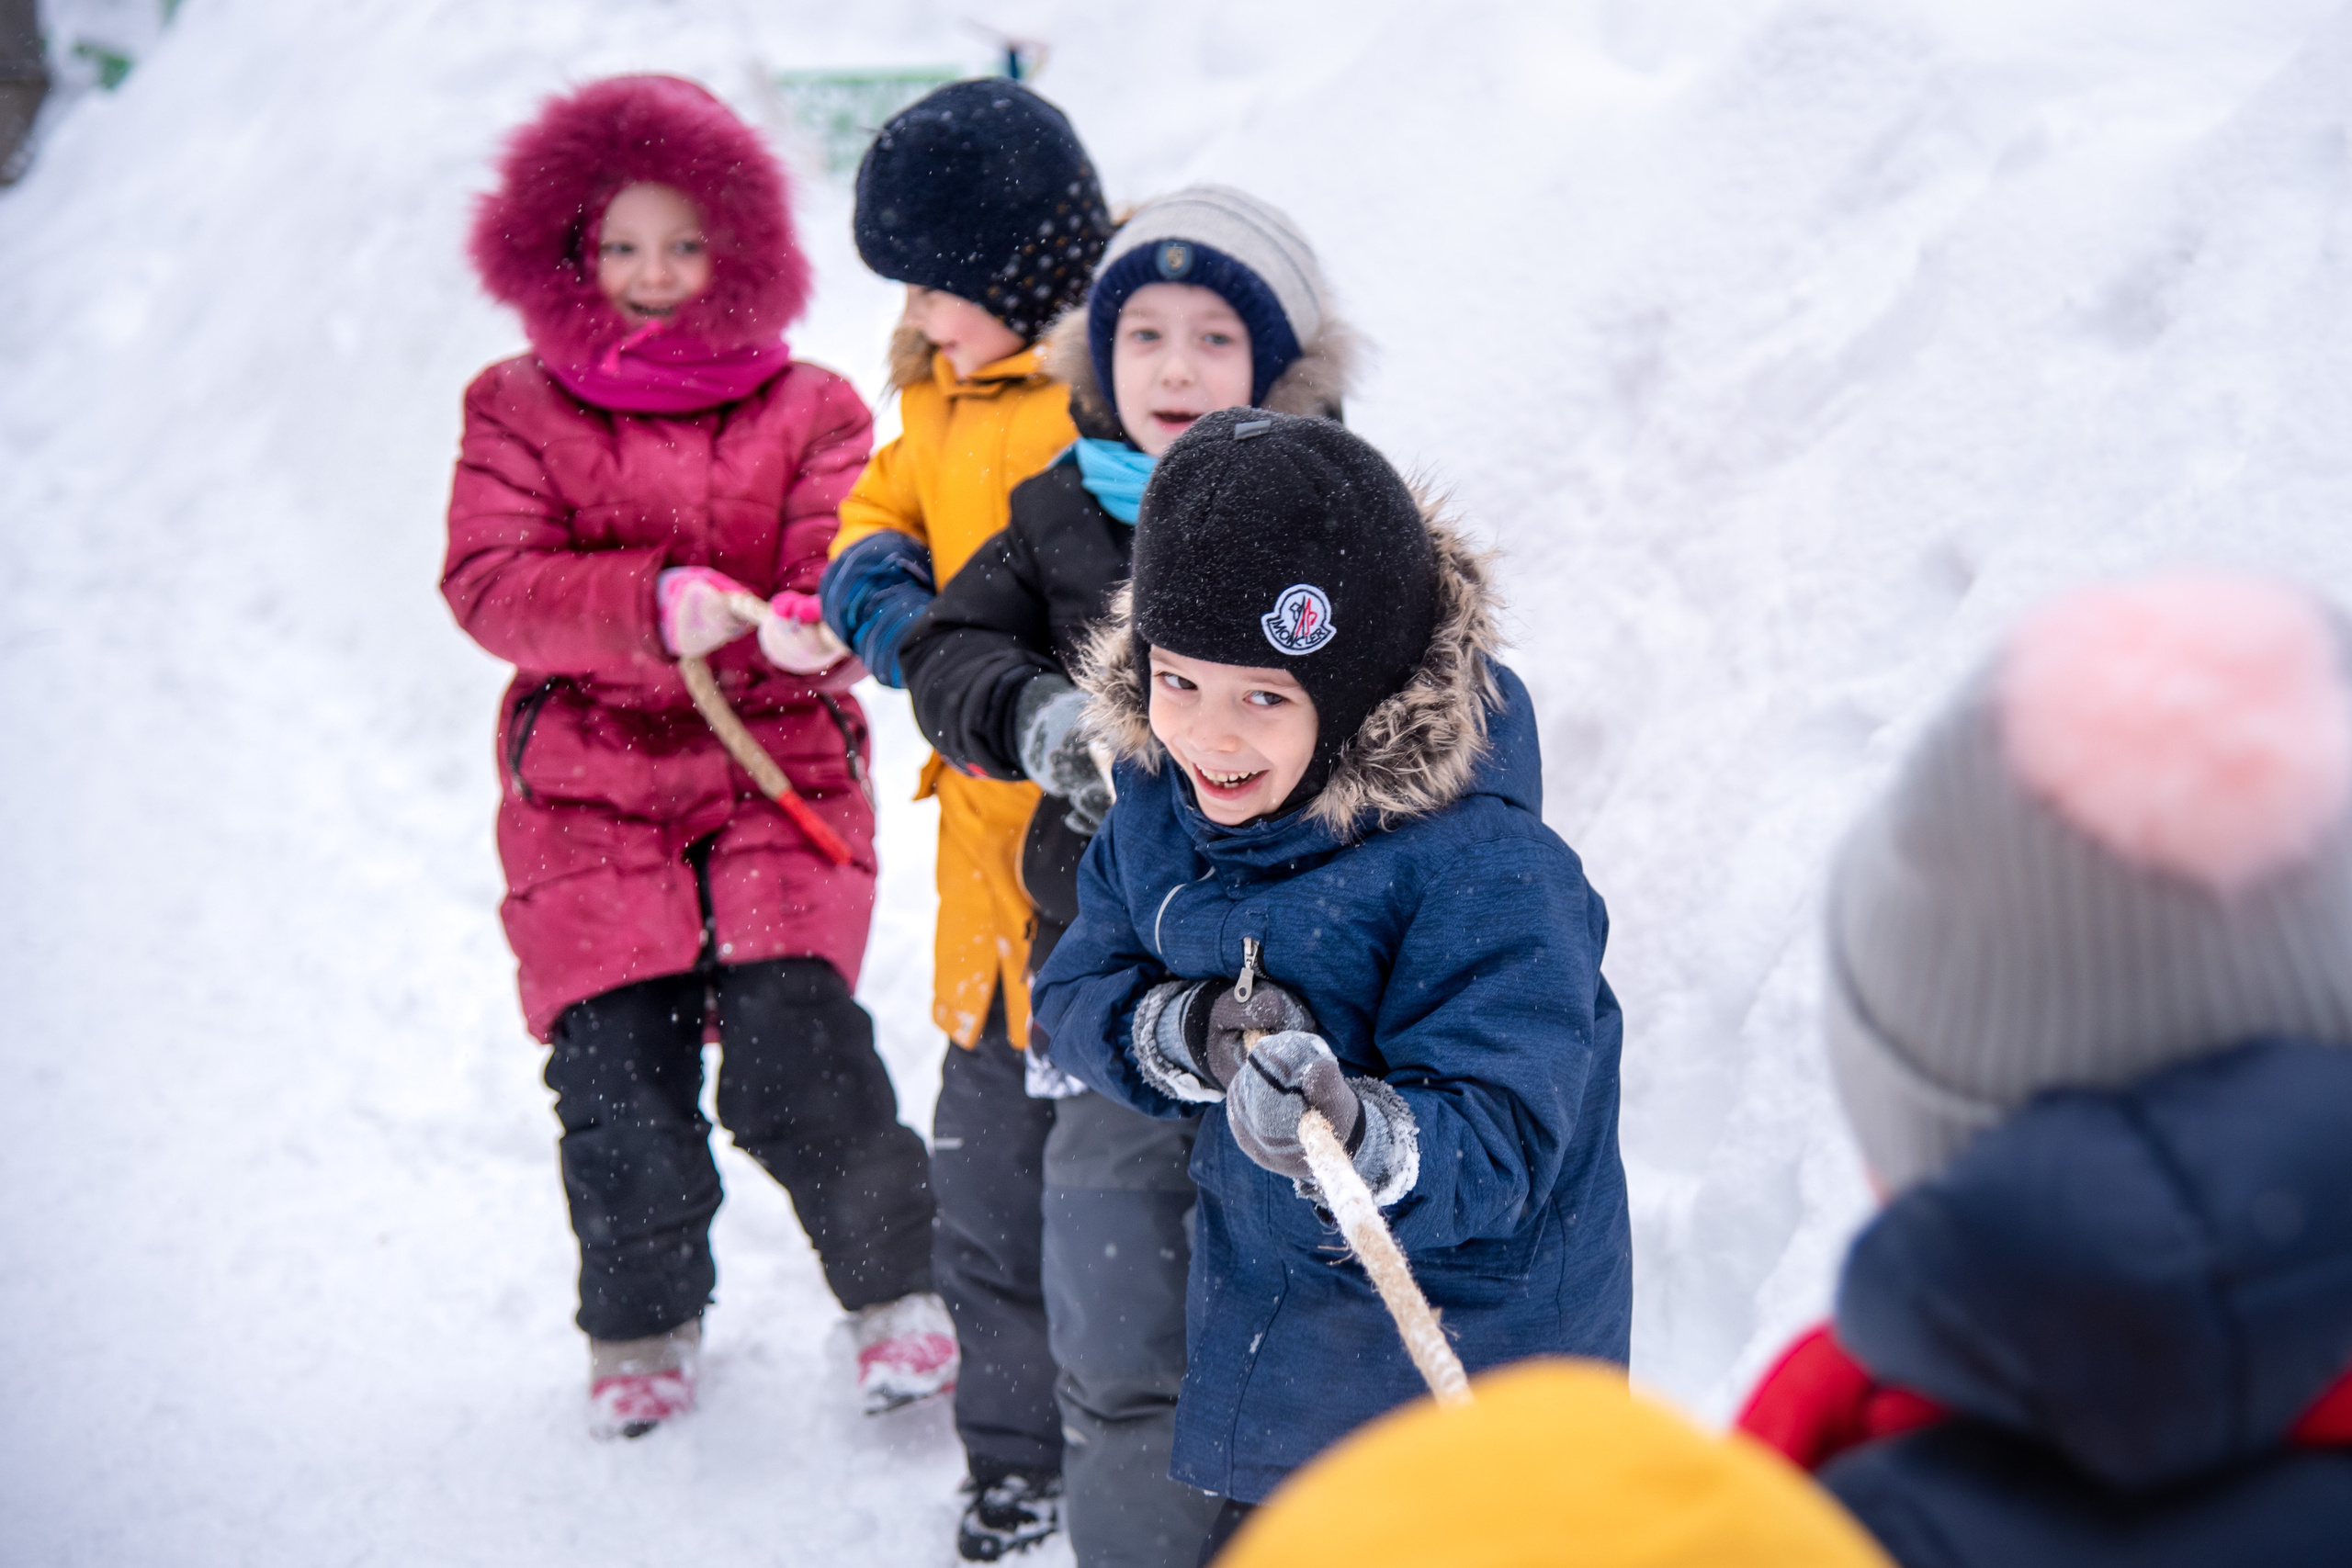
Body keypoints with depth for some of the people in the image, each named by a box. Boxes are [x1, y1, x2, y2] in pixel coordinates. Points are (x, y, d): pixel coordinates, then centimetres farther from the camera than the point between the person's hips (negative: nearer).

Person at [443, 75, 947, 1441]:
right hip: (587, 796, 1)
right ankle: (644, 1323, 24)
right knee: (619, 1077, -2)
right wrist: (655, 602, -24)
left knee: (796, 1060, -13)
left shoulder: (808, 411, 6)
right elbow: (490, 582, -7)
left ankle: (901, 1289, 11)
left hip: (781, 779, -1)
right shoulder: (520, 411, 6)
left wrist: (822, 627, -29)